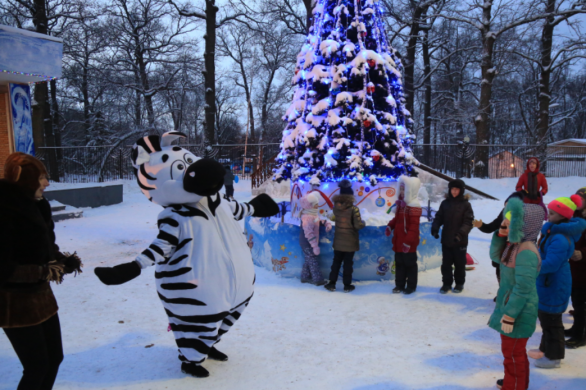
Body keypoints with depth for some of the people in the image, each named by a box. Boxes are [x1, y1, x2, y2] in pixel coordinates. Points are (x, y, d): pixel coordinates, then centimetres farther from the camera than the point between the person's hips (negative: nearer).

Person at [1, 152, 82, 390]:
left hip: (41, 295, 8)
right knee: (36, 367, 4)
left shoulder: (34, 207, 2)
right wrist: (43, 272, -24)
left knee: (54, 358, 19)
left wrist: (64, 261, -7)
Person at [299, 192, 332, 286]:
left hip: (310, 242, 10)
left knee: (309, 260, 19)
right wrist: (315, 246, -28)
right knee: (313, 260, 0)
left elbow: (320, 220, 24)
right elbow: (309, 233, -30)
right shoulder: (307, 217, -27)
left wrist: (327, 223, 1)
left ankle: (305, 277, 32)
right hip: (307, 243, -10)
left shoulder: (314, 214, 6)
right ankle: (318, 280, 10)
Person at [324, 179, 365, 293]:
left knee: (336, 262, 15)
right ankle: (347, 285, 16)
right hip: (350, 242, -3)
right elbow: (358, 225, -19)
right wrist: (363, 223, 3)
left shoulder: (335, 206, -6)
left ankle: (332, 283, 19)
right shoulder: (353, 209, -19)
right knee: (348, 263, 7)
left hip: (338, 241, 4)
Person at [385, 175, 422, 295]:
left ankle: (411, 286, 20)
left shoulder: (414, 206, -18)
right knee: (399, 263, 15)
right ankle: (399, 285, 26)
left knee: (410, 264, 6)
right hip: (398, 241, 8)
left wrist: (408, 241, -25)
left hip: (409, 244, -8)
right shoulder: (401, 203, 9)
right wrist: (390, 226, 2)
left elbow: (414, 226, -22)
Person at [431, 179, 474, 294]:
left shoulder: (466, 204, -5)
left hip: (460, 241, -3)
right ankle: (446, 283, 22)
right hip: (446, 240, 3)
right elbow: (439, 218, 5)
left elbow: (468, 222, -11)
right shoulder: (445, 203, 5)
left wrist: (461, 233, -26)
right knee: (446, 263, 9)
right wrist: (435, 228, -13)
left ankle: (459, 283, 26)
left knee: (459, 263, 10)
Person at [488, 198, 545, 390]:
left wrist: (509, 316, -22)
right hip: (510, 305, 10)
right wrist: (500, 235, -1)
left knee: (512, 351, 7)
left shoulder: (526, 251, -28)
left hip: (519, 311, -10)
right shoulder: (515, 244, 0)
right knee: (512, 349, 26)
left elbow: (523, 289, -27)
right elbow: (495, 256, 16)